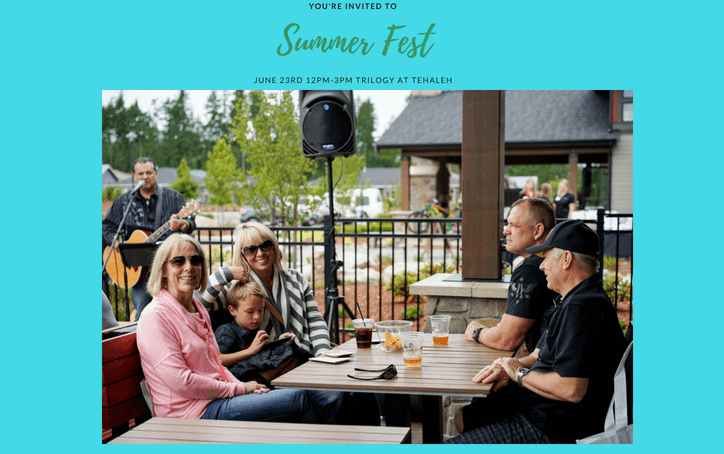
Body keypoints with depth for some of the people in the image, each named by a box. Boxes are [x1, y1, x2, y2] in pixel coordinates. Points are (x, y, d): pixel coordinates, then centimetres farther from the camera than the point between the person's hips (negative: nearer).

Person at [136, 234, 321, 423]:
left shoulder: (198, 309, 16)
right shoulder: (155, 317, -13)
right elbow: (180, 382, -19)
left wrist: (243, 387, 1)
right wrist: (239, 389, -12)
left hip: (218, 397, 9)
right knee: (299, 399, -11)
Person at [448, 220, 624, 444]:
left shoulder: (581, 308, -23)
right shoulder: (573, 301, 15)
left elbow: (572, 390, -31)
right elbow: (539, 356, 21)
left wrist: (520, 374, -14)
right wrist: (508, 368, -1)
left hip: (551, 429, -11)